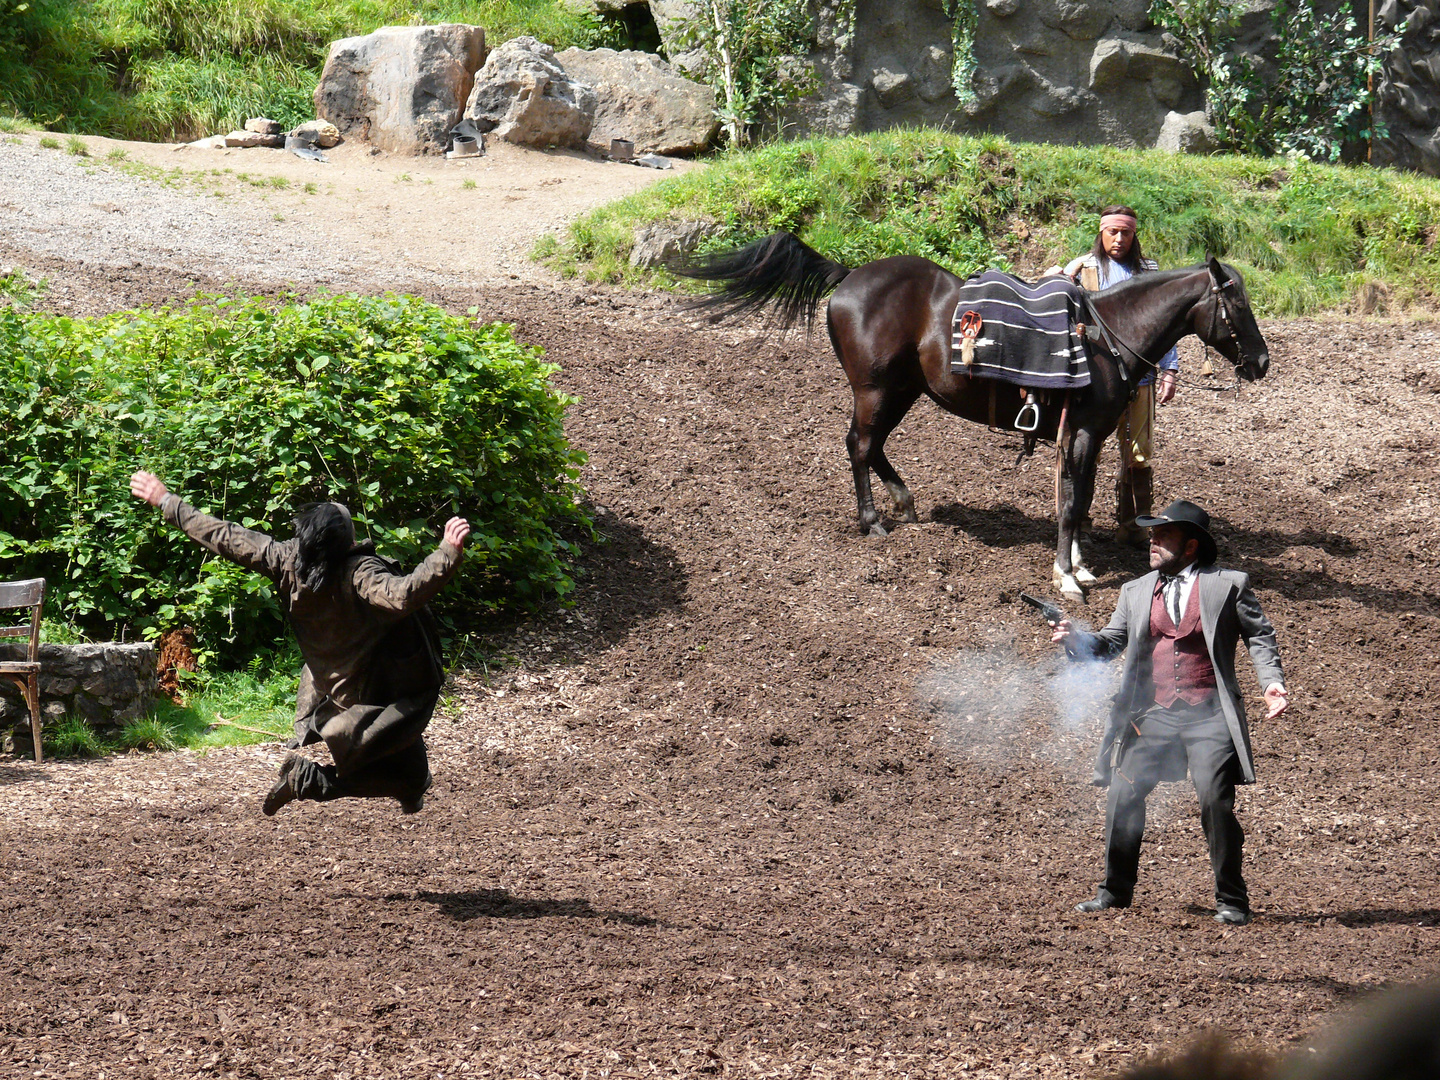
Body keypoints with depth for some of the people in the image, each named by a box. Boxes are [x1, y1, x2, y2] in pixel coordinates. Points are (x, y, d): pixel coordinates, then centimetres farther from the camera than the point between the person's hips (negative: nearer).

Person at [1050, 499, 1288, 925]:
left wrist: (1272, 682, -10)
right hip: (1154, 713, 4)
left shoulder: (1227, 585, 4)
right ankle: (1115, 890, 17)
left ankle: (1231, 900, 1)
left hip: (1208, 714, -4)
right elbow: (1110, 643, 15)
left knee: (1216, 803, -13)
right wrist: (1074, 638, -5)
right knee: (1123, 798, 0)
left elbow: (1259, 635, 5)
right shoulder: (1136, 591, 16)